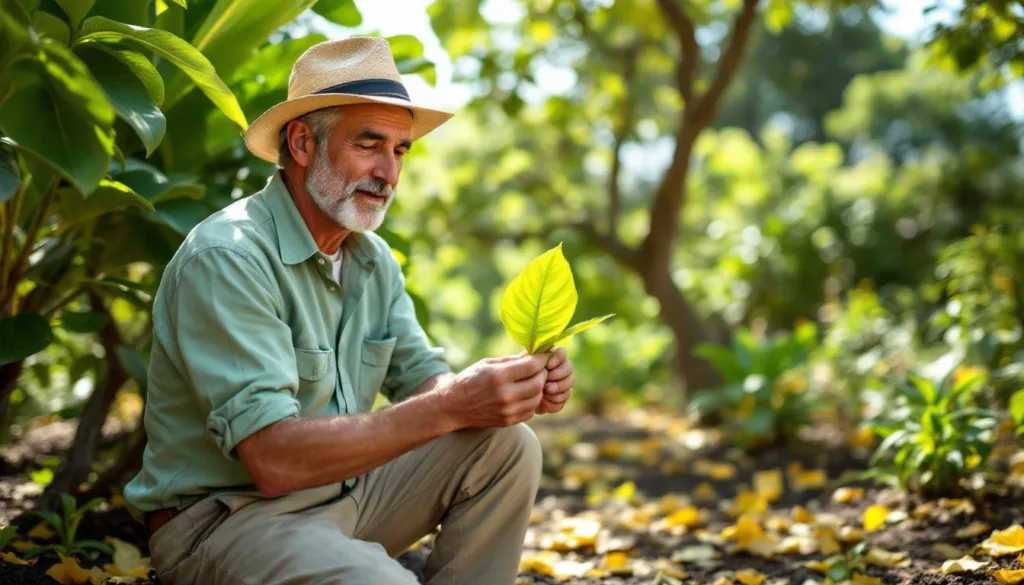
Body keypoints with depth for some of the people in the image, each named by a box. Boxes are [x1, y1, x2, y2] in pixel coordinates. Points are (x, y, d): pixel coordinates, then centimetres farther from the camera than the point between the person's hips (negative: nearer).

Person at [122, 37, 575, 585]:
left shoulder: (373, 258, 8)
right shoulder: (226, 258, -21)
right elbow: (273, 459, -29)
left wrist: (525, 382, -17)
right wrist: (451, 408, -32)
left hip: (340, 491, 9)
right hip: (225, 515, -8)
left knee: (505, 446, -3)